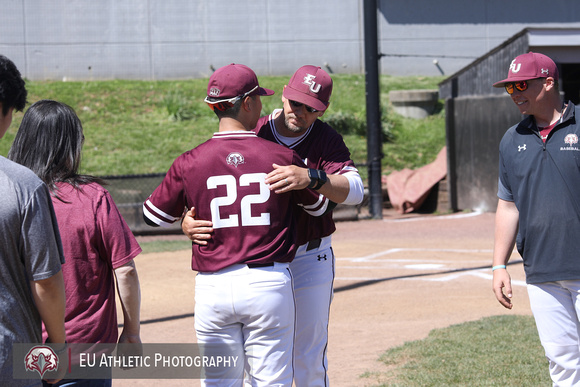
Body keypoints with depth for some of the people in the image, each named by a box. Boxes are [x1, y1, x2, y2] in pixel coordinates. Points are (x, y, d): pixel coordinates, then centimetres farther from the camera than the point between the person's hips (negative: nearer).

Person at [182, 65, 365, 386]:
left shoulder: (327, 140, -7)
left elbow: (354, 190, -25)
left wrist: (311, 178, -44)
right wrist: (188, 221, -29)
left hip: (309, 260, -1)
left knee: (309, 356, 6)